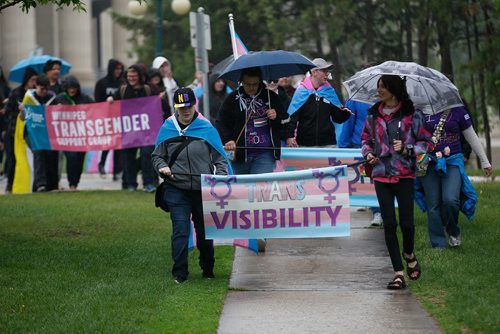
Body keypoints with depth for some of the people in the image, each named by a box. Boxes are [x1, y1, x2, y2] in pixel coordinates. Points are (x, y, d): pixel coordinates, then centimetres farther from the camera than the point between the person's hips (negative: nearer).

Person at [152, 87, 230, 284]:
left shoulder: (206, 128, 1)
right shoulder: (167, 128, 4)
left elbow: (220, 158, 5)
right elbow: (157, 155, 13)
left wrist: (221, 177, -9)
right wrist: (162, 167, -8)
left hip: (203, 189, 0)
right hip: (176, 188, 0)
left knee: (205, 230, 10)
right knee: (180, 229, -8)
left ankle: (207, 268, 26)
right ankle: (179, 272, -3)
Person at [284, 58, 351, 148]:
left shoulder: (329, 91, 10)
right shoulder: (302, 91, 0)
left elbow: (337, 118, 14)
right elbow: (292, 116, -5)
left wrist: (345, 113, -9)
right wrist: (289, 136, -16)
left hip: (328, 144, 3)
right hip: (305, 143, -2)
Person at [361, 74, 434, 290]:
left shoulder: (412, 115, -3)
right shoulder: (374, 115, 9)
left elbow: (427, 143, 2)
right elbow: (366, 138, 22)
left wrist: (406, 148, -13)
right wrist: (368, 153, 1)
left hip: (404, 175, -3)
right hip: (381, 175, 3)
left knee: (406, 222, -7)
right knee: (389, 224, -3)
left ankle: (409, 254, 27)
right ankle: (398, 274, 1)